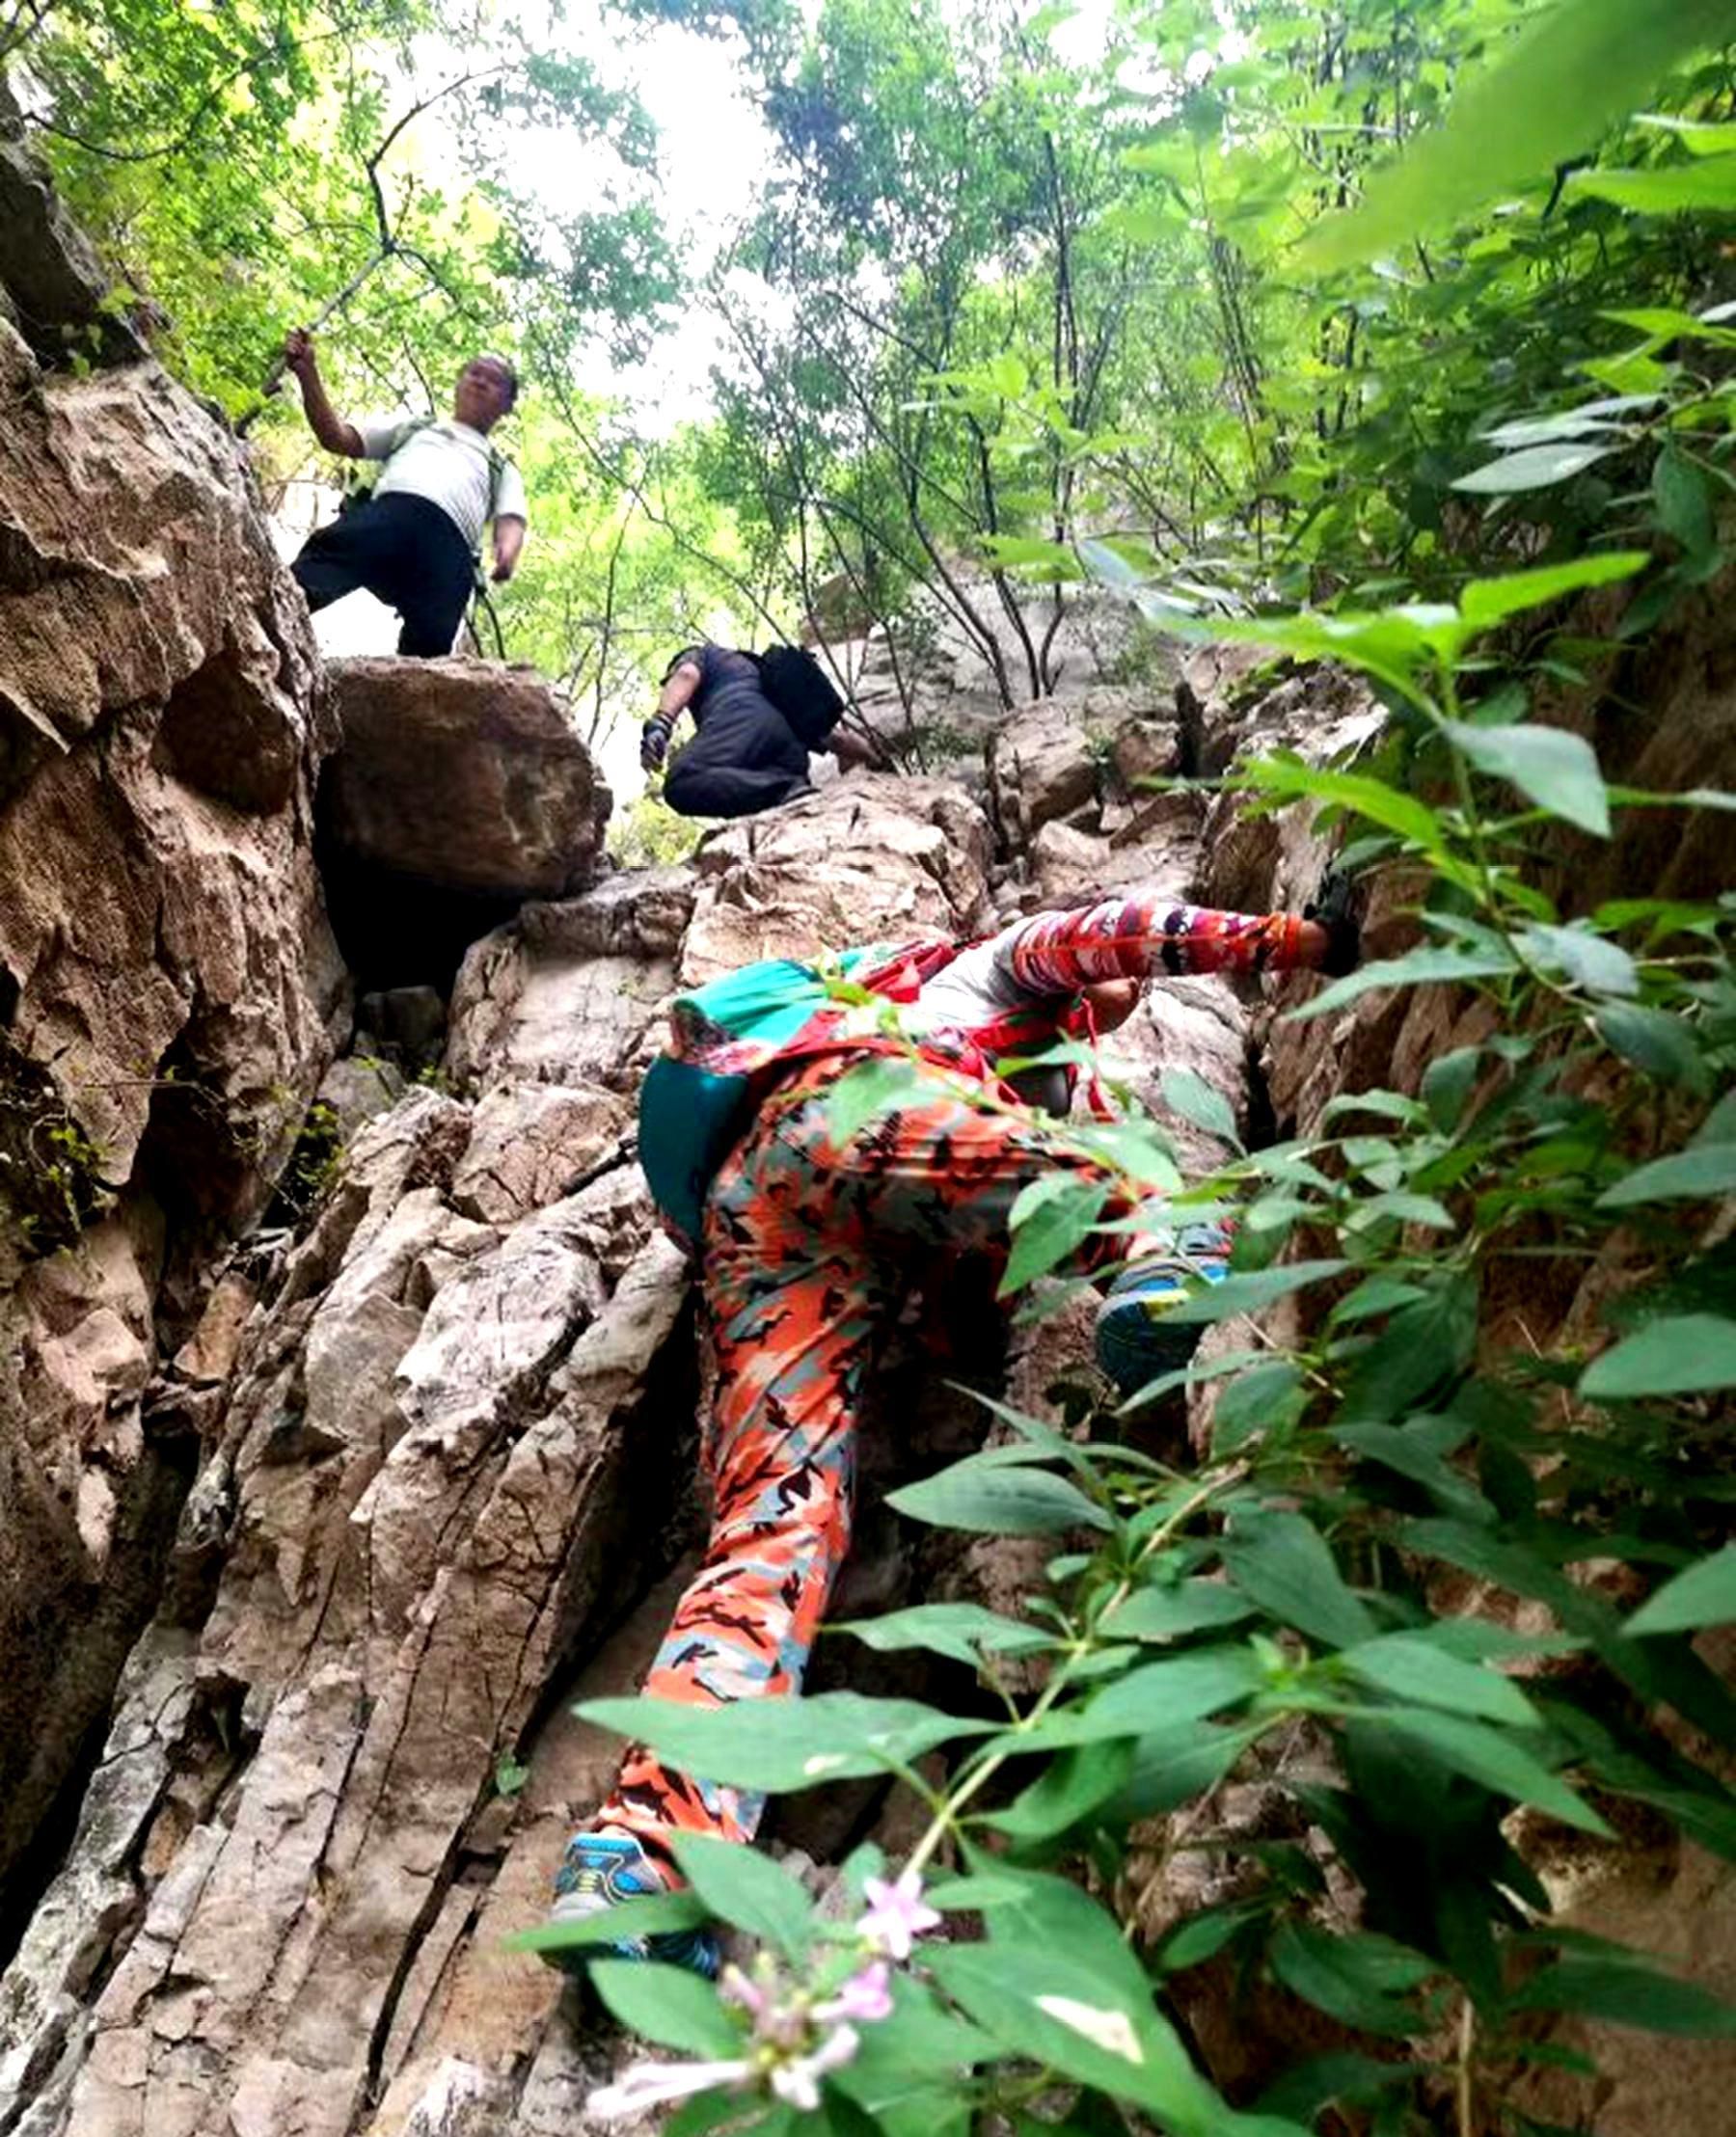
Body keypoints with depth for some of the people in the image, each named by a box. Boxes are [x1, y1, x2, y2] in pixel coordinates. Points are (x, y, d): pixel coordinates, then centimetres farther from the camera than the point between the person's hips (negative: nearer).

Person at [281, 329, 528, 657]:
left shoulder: (501, 469, 37)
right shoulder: (411, 427, 39)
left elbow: (511, 519, 16)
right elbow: (337, 438, 27)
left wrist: (507, 553, -10)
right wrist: (308, 373, 12)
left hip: (448, 543, 0)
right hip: (387, 512, 0)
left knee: (429, 644, -29)